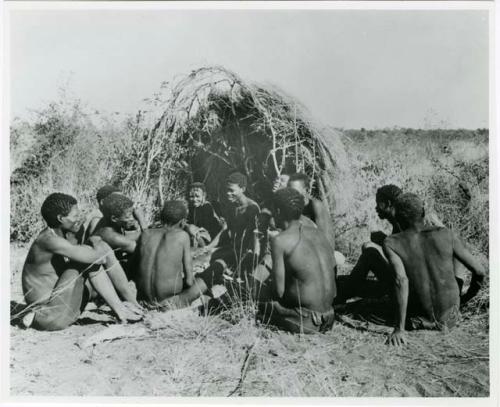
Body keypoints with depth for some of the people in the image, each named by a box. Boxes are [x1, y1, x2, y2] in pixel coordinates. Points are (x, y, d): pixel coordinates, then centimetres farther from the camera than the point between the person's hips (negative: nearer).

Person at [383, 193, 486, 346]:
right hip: (450, 319, 2)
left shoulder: (391, 244, -16)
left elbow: (401, 281, -30)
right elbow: (479, 271, -6)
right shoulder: (446, 234, -10)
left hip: (416, 321, -2)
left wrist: (399, 329, -28)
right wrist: (464, 300, 13)